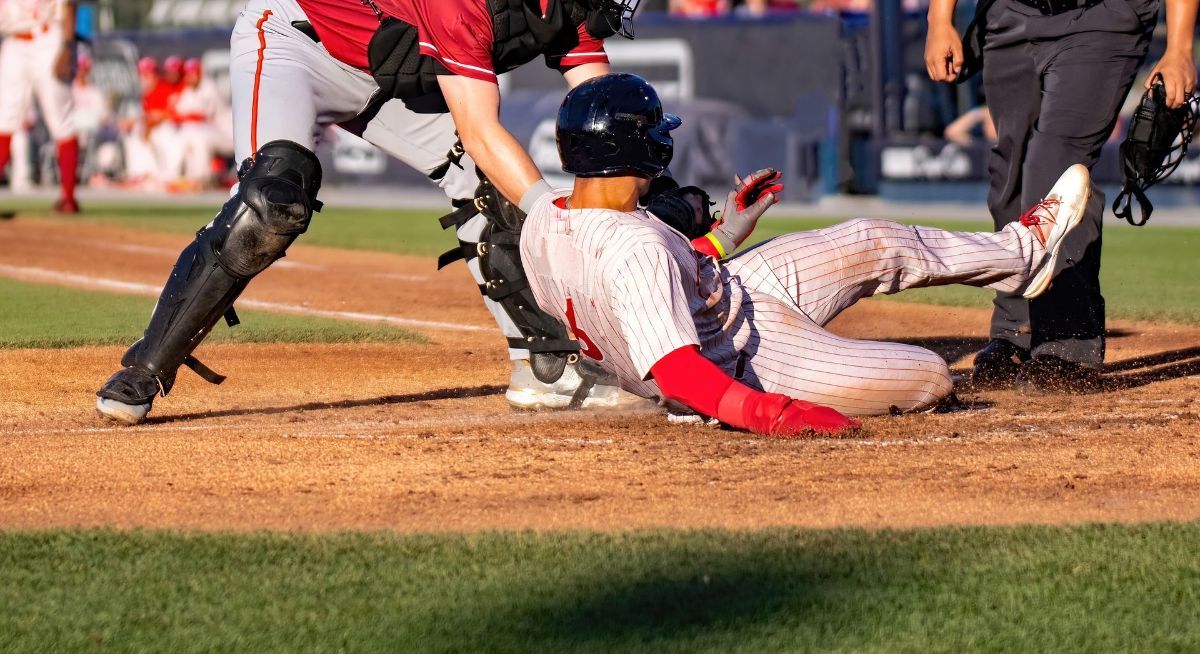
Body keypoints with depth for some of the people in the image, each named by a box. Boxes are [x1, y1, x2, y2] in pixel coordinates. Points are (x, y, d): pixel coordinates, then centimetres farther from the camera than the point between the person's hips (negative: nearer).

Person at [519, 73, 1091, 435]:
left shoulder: (542, 218, -11)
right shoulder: (632, 250, -40)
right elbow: (674, 370, -46)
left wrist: (723, 234, 14)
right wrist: (767, 413, -53)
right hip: (746, 362, -9)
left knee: (874, 246, 19)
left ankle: (1022, 250, 40)